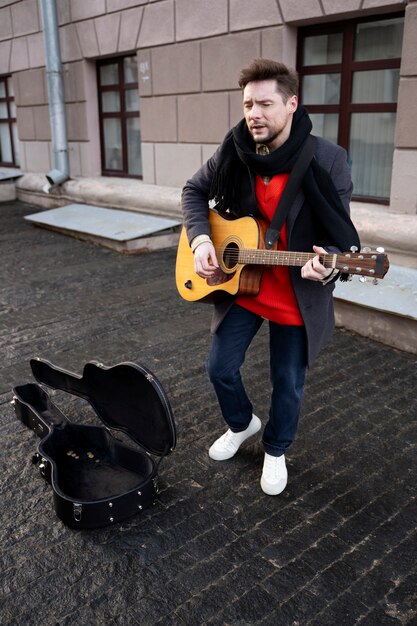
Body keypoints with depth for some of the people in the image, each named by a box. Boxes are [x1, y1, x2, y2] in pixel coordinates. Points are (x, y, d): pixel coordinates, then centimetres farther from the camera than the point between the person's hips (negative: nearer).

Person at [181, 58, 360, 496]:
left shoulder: (326, 160, -17)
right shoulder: (233, 151, -7)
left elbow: (340, 235, -13)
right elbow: (194, 191, 7)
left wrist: (326, 264, -36)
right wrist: (200, 238, -10)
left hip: (298, 297, -3)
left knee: (287, 383, 12)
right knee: (220, 368, 12)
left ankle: (275, 451, 40)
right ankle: (242, 423, 44)